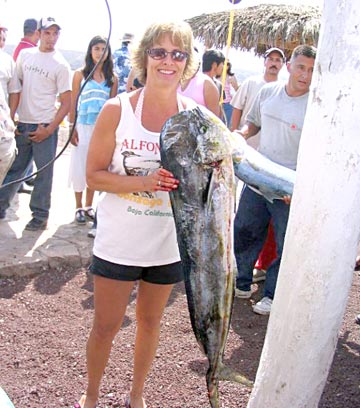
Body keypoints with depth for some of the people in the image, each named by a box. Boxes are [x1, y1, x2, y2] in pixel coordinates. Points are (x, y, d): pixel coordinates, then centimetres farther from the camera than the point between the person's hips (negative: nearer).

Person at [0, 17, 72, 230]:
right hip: (21, 124, 4)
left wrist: (48, 130, -11)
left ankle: (40, 216, 14)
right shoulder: (25, 55, 8)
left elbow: (66, 103, -5)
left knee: (44, 172, 2)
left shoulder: (61, 65, -4)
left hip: (45, 126, -4)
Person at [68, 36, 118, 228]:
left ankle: (89, 206, 19)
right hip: (83, 126, -2)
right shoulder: (80, 74, 1)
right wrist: (72, 127, -5)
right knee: (80, 166, 2)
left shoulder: (112, 78, 6)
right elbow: (73, 103, 1)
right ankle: (79, 208, 13)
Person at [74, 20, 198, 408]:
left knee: (150, 322, 20)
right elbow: (94, 175, -9)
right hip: (119, 241, -2)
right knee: (105, 327, 10)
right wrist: (144, 181, -25)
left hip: (168, 242, 2)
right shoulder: (117, 110, -11)